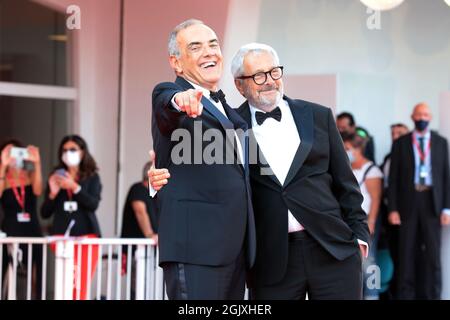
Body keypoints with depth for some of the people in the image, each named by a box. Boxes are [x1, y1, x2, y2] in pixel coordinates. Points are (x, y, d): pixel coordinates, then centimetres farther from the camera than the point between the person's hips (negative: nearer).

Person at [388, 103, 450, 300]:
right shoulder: (401, 143, 5)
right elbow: (394, 178, 3)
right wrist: (393, 209, -4)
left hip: (432, 203, 0)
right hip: (408, 203, 0)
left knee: (433, 253, -1)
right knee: (407, 253, 3)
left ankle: (431, 295, 5)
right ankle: (406, 294, 9)